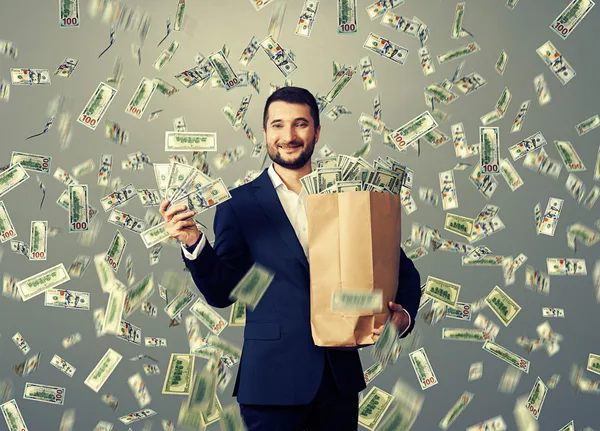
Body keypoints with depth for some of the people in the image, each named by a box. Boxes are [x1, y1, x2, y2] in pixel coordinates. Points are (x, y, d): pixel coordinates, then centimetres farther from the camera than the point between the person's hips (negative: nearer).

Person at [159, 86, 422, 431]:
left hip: (340, 376, 3)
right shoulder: (239, 204, -2)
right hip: (274, 379, -2)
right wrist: (193, 243, -18)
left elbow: (402, 269, 9)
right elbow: (221, 293, -3)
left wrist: (404, 314, -9)